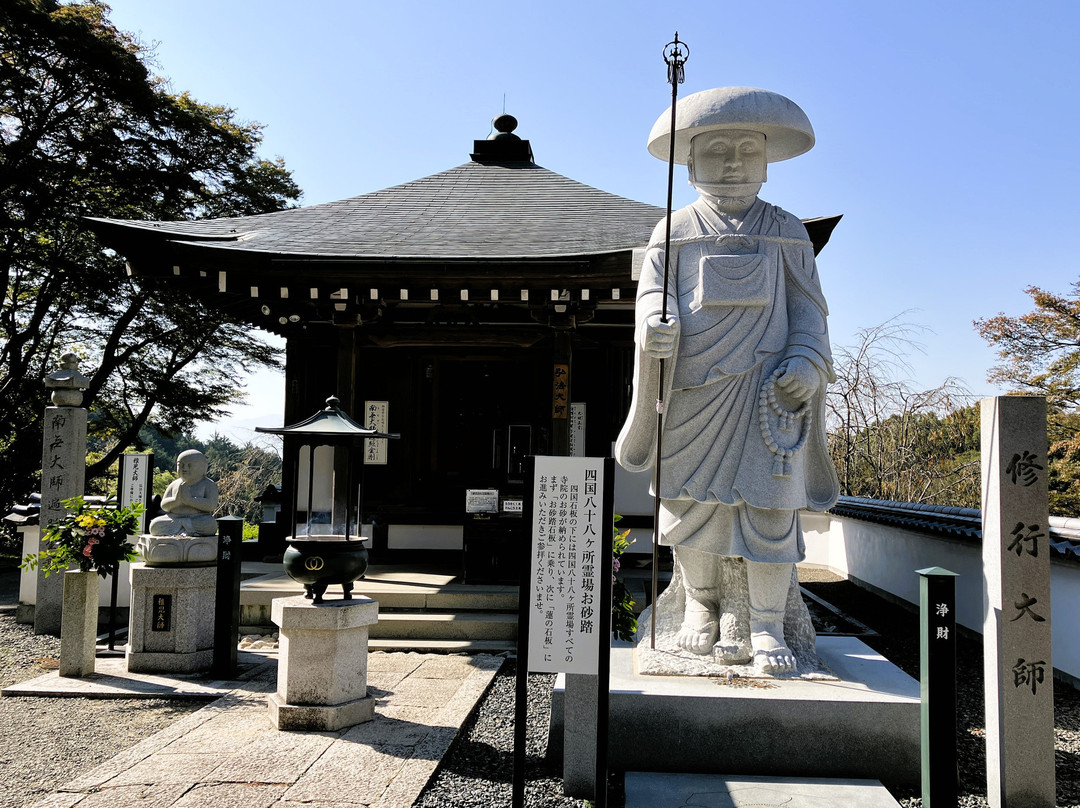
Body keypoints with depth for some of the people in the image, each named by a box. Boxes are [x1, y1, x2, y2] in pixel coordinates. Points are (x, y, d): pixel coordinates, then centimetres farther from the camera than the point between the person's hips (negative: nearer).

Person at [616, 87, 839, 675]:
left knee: (770, 505, -4)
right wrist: (656, 325, -23)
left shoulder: (785, 233, 13)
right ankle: (700, 604, 26)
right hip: (693, 389, 0)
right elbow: (654, 290, 0)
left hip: (766, 388, 0)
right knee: (690, 499, 6)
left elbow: (808, 308, 10)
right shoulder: (675, 232, 12)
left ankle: (767, 626, 8)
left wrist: (807, 361, -7)